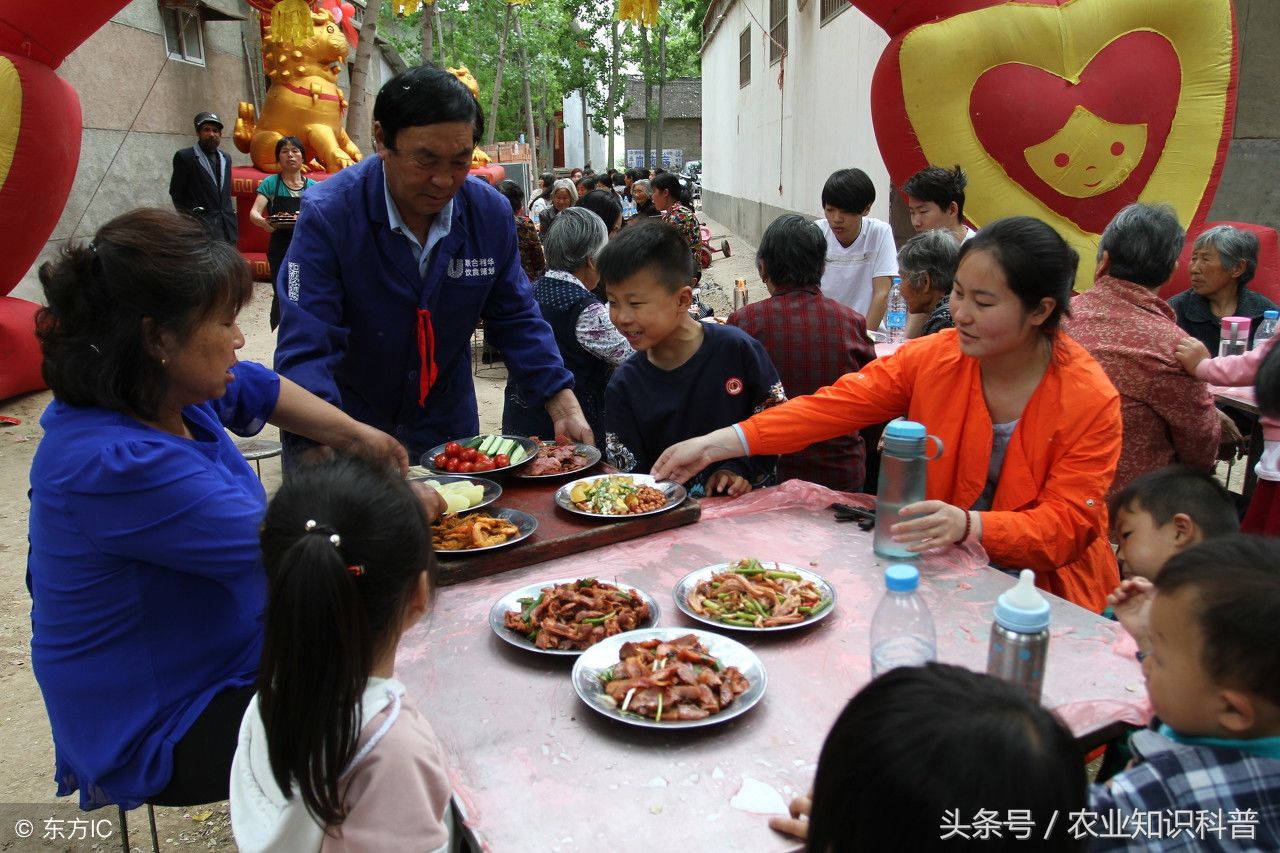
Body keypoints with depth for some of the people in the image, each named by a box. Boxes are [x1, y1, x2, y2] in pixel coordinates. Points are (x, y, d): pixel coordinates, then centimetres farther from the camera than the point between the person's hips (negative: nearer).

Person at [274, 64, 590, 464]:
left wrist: (563, 404, -14)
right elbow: (305, 353, -28)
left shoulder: (491, 213, -11)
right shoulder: (328, 214, -23)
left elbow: (516, 321, -2)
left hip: (447, 429, 4)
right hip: (349, 427, -3)